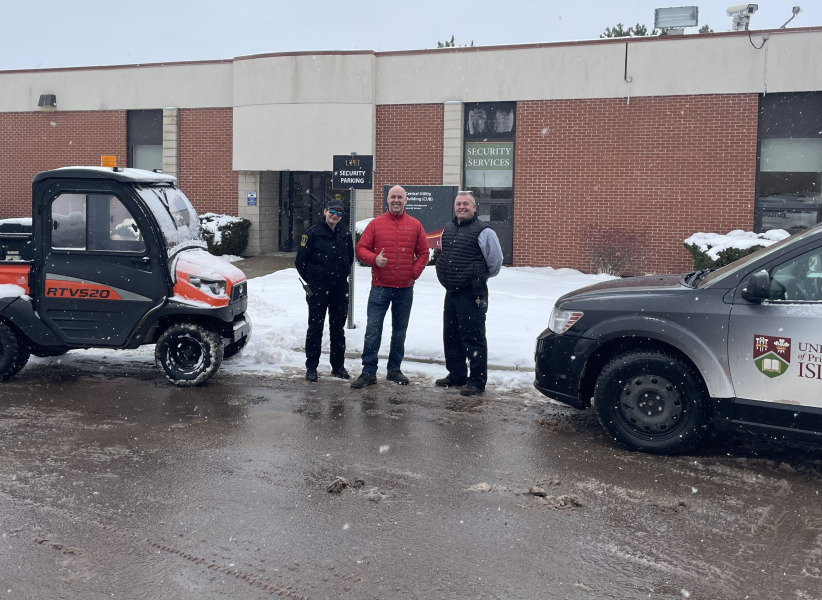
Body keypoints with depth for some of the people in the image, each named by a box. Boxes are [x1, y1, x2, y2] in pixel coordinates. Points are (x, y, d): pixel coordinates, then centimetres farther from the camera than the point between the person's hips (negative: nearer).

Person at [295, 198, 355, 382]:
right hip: (318, 289, -4)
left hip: (340, 289, 4)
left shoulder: (345, 234, 8)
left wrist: (343, 275, 13)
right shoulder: (313, 233, -5)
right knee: (315, 327, 1)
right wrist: (311, 281, 0)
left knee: (338, 327, 11)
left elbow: (350, 258, 22)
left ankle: (338, 365, 19)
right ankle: (311, 367, 8)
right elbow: (300, 261, -3)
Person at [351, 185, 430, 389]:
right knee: (372, 331, -4)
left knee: (399, 332, 11)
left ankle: (394, 370, 23)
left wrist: (414, 273, -2)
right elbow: (361, 248, 2)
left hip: (405, 289, 2)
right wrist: (374, 259, -16)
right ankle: (368, 372, 2)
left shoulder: (415, 225, 6)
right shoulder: (376, 223, 3)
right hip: (380, 287, -2)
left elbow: (423, 253, 9)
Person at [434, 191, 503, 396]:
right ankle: (456, 375, 28)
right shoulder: (448, 230, 13)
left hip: (472, 295, -8)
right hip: (451, 292, 8)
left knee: (473, 338, -5)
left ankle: (477, 381, 3)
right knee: (451, 336, 14)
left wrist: (480, 277, 7)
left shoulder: (483, 231, -10)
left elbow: (496, 260, -5)